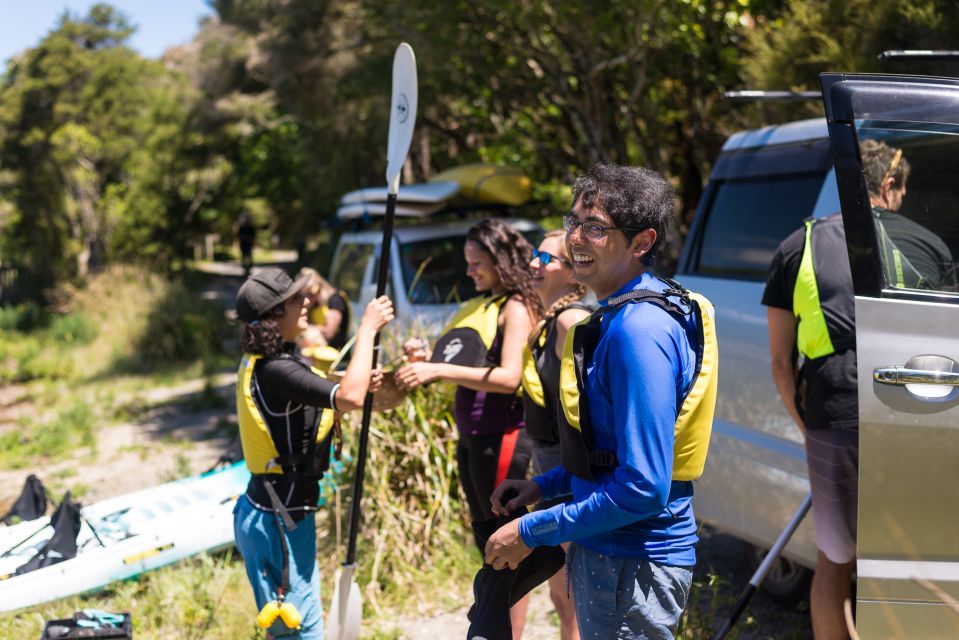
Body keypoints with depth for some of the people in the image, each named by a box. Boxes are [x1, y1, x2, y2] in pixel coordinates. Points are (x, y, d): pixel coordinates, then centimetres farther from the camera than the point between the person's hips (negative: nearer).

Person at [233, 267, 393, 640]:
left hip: (276, 514, 10)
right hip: (279, 522, -10)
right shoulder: (275, 370, -24)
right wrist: (367, 328, -25)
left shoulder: (259, 362, 7)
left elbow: (318, 405, 19)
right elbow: (349, 399, -36)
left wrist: (359, 385, 2)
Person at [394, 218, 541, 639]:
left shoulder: (516, 307, -11)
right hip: (472, 438, 10)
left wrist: (438, 370, -29)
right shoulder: (485, 305, 15)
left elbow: (508, 377, -24)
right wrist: (427, 360, 2)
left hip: (502, 440, -10)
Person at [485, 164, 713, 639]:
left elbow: (643, 487, -27)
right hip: (610, 550, 10)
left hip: (633, 565, -10)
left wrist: (531, 532, -20)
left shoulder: (638, 330, -23)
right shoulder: (620, 316, 9)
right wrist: (545, 485, 10)